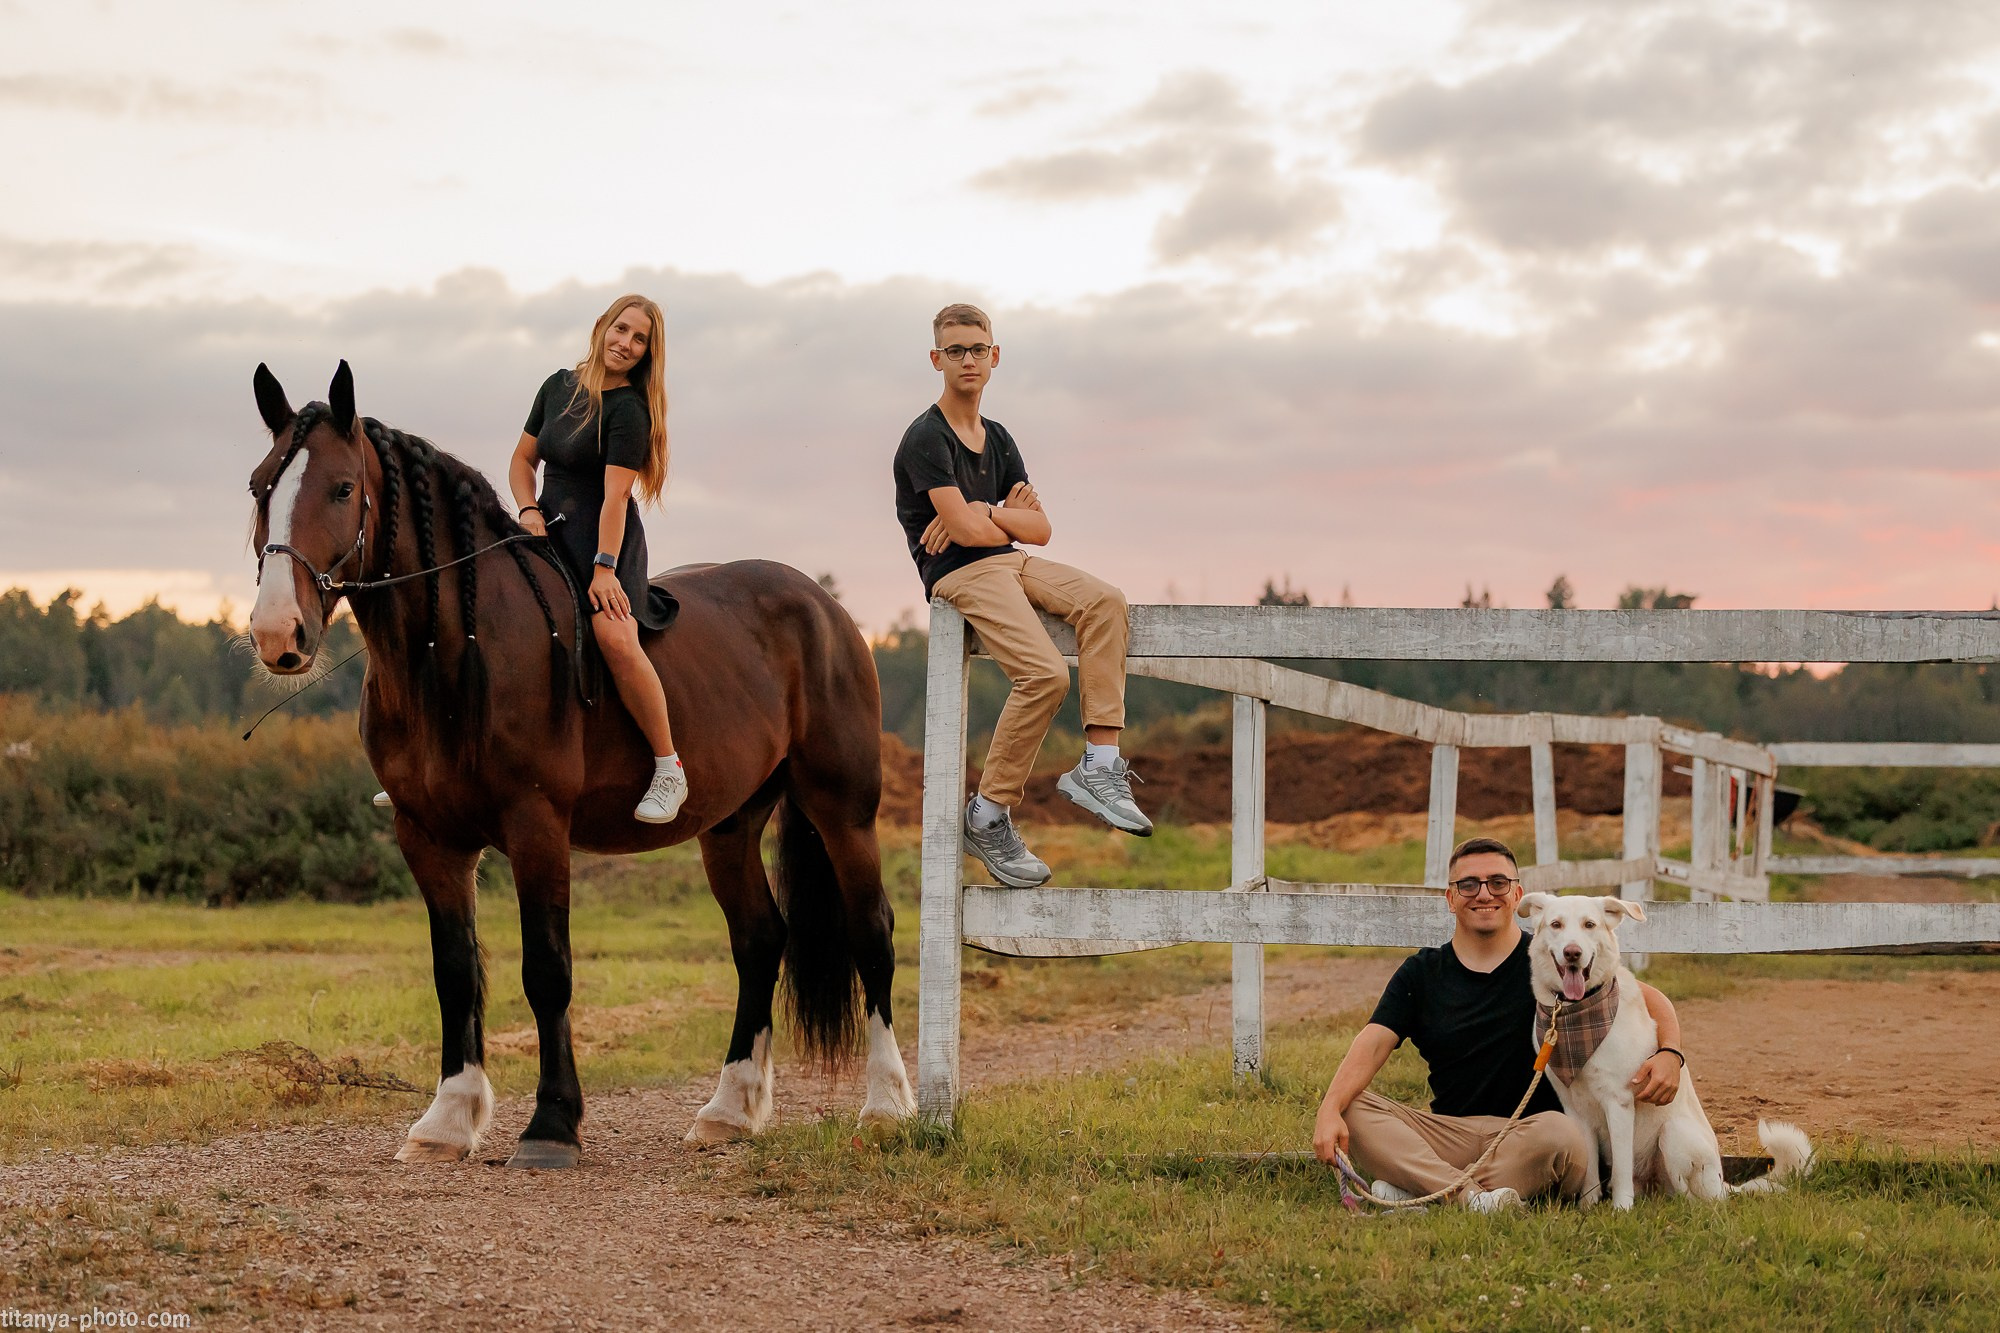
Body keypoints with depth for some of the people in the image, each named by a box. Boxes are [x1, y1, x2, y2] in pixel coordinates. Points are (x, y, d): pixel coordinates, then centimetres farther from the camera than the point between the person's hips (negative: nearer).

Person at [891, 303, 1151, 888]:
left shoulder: (997, 439, 19)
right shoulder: (926, 438, -6)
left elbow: (1040, 529, 12)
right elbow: (966, 531, -16)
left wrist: (986, 514, -5)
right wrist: (1011, 519, 4)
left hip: (1009, 562, 7)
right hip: (960, 575, -7)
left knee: (1105, 600, -21)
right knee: (1045, 673, -27)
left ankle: (1100, 764, -24)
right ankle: (988, 816, -14)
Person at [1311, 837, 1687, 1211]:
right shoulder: (1420, 973, 11)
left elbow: (1648, 998, 4)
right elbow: (1374, 1043, -3)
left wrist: (1670, 1054, -19)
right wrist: (1330, 1109, -22)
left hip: (1526, 1133, -2)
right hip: (1448, 1135, 2)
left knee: (1560, 1133, -36)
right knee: (1352, 1112, -22)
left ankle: (1418, 1188, -31)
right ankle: (1472, 1195, -39)